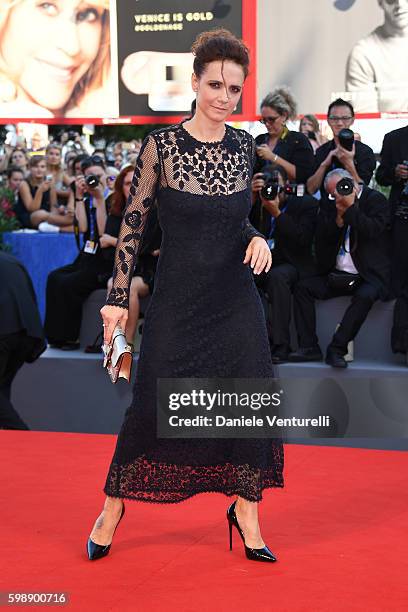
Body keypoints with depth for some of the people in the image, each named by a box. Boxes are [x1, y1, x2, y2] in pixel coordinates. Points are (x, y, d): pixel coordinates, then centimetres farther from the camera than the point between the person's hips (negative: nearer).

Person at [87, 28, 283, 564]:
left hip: (236, 299, 4)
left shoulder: (244, 145, 2)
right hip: (177, 299, -3)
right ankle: (115, 505, 25)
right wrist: (118, 298, -5)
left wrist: (257, 239, -6)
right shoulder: (161, 145, -10)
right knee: (152, 404, 4)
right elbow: (132, 224, -4)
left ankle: (246, 509, 22)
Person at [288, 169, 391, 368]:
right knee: (303, 287, -12)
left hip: (369, 275, -5)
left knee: (365, 296, -35)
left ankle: (336, 349, -30)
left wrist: (350, 207, -16)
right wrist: (339, 217, -11)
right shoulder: (329, 205, 11)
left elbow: (372, 231, -18)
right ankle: (309, 346, -15)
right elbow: (321, 238, 1)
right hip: (338, 275, 5)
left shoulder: (376, 199, -2)